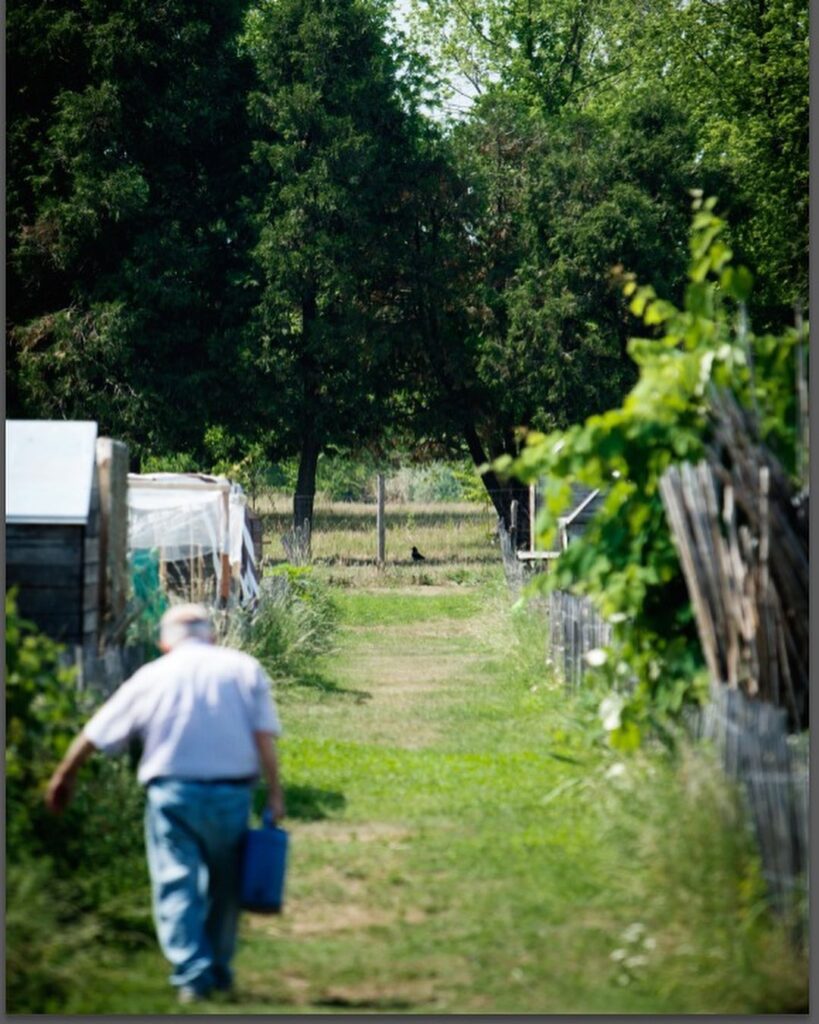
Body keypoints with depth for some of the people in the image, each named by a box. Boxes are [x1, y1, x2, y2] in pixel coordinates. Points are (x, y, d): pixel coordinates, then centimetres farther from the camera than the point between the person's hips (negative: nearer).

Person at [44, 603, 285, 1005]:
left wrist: (63, 776, 26)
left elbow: (95, 734, 14)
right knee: (224, 885, 16)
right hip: (231, 792, 1)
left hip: (171, 792, -1)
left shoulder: (152, 675, 8)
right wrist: (275, 794, -3)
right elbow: (264, 737, -4)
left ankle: (193, 975, -12)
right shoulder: (244, 669, 7)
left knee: (176, 884, 0)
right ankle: (219, 969, 25)